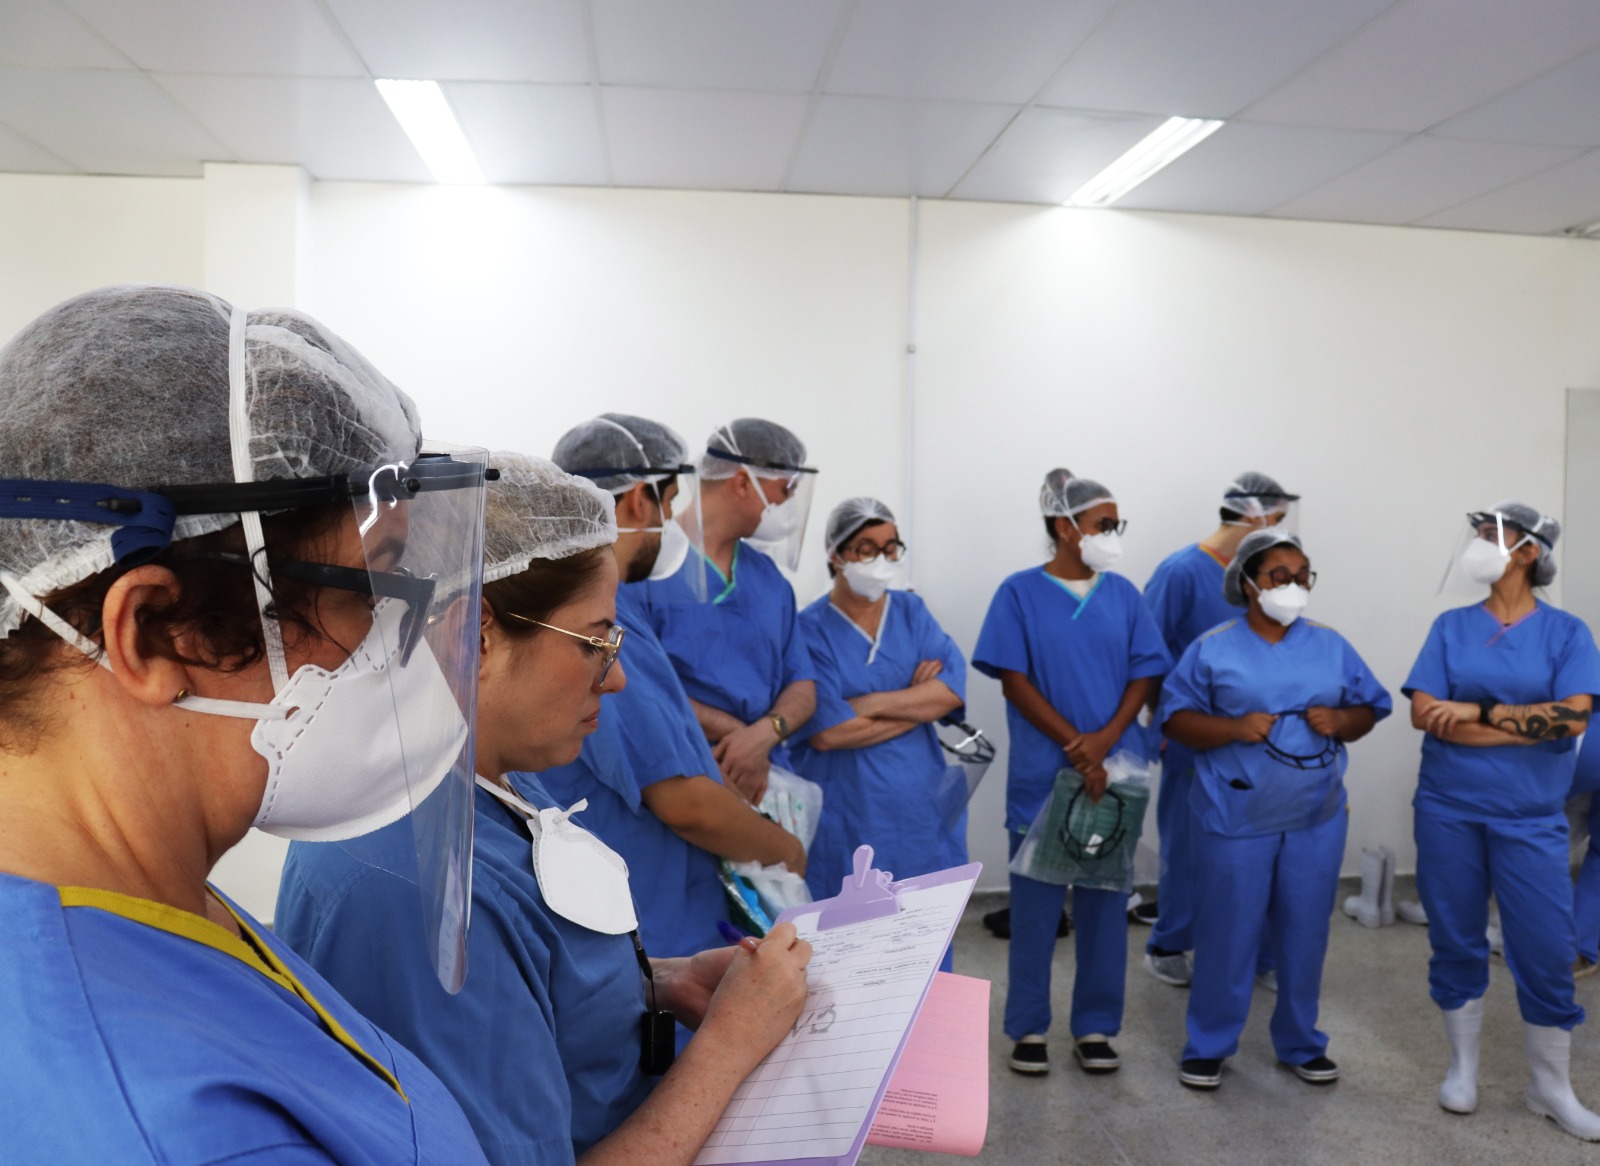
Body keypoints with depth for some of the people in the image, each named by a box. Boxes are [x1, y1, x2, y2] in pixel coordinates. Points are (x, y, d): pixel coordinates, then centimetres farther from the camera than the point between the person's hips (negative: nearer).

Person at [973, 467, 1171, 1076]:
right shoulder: (1020, 593, -4)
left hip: (1114, 772, 3)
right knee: (1035, 903, 5)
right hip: (1042, 775, -3)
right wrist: (1075, 745, -12)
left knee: (1106, 901, 10)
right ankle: (1029, 1026, 20)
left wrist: (1103, 741, -11)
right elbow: (1014, 680, -7)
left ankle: (1096, 1027, 23)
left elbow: (1145, 674, 4)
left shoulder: (1123, 595, 6)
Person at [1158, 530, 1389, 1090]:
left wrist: (1340, 719, -11)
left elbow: (1368, 711, 11)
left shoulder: (1331, 645, 6)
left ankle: (1301, 1043, 32)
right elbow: (1175, 720, -4)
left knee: (1306, 934, 13)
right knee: (1228, 935, 4)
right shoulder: (1212, 648, -3)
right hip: (1235, 817, -3)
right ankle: (1208, 1046, 20)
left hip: (1317, 817, 3)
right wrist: (1235, 728, -20)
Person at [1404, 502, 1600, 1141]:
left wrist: (1477, 711, -15)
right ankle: (1463, 1065, 27)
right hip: (1448, 810, 1)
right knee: (1455, 941, 10)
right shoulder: (1451, 626, 2)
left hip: (1530, 818, -1)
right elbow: (1424, 713, -8)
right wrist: (1525, 726, -14)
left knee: (1546, 950, 3)